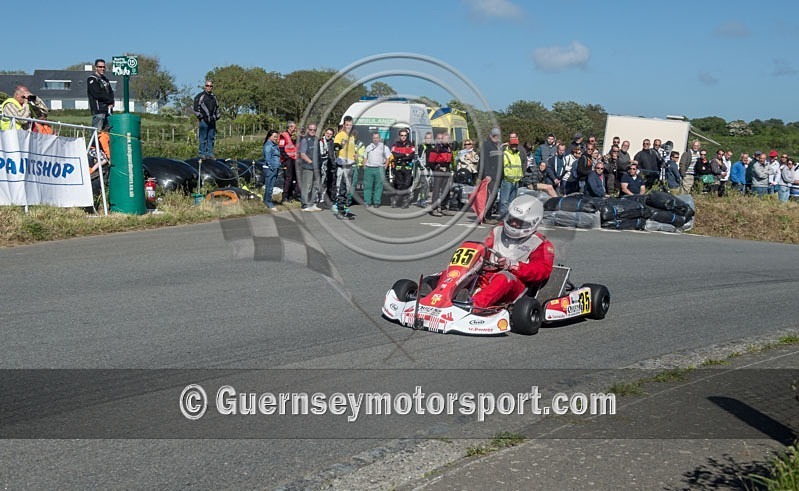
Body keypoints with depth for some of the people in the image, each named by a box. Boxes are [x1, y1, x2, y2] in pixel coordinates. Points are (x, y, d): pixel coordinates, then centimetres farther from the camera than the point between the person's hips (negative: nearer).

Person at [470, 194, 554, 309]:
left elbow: (542, 270, -5)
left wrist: (512, 265, -18)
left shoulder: (539, 244, 8)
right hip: (486, 278, 5)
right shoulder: (498, 232, 22)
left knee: (504, 276, -38)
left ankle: (474, 305, -61)